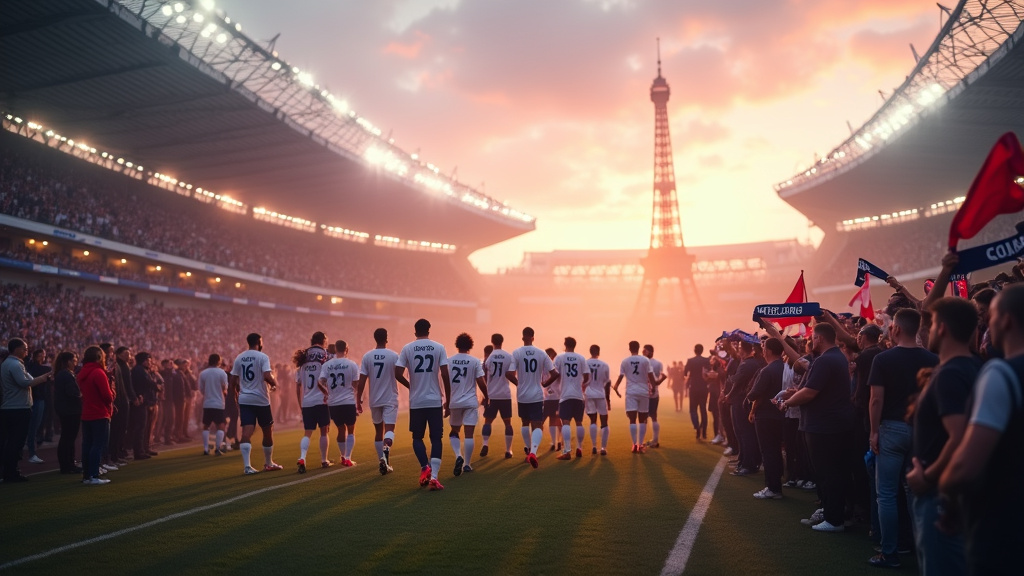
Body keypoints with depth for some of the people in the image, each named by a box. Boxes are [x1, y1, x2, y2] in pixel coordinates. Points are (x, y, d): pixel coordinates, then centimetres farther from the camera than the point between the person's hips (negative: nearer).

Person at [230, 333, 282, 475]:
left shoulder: (239, 358, 7)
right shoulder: (262, 357, -7)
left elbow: (233, 380, 7)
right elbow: (267, 376, -20)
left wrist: (235, 395, 19)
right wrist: (274, 383, -1)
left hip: (244, 399, 4)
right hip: (261, 399, -4)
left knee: (247, 432, -3)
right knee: (268, 431, 12)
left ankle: (247, 466, -14)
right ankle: (268, 463, 23)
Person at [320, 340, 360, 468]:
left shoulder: (326, 365, 2)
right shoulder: (352, 365, -3)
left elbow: (321, 383, -6)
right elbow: (356, 386, -2)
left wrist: (327, 393, 10)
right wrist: (359, 403, 6)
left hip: (333, 403, 3)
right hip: (349, 402, -3)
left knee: (341, 429, 18)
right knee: (351, 430, 10)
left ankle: (343, 457, 27)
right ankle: (348, 458, 1)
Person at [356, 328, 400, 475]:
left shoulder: (367, 356, -1)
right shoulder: (394, 356, -6)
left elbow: (362, 380, -3)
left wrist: (359, 398, 4)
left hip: (374, 400, 3)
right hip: (390, 399, -2)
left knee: (378, 431, 14)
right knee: (389, 429, -6)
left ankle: (382, 462, 15)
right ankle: (386, 447, -37)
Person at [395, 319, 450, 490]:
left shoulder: (407, 348, 0)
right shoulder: (439, 348, -1)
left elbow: (398, 374, -4)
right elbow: (445, 375, -5)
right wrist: (448, 400, 3)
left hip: (416, 402, 0)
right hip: (435, 401, 0)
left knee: (417, 437, 16)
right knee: (436, 439, 7)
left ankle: (425, 468, -5)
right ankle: (433, 476, -3)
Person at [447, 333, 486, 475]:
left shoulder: (449, 361, 1)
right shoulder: (475, 362, -5)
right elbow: (481, 382, -7)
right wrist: (486, 397, 9)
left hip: (454, 402, 2)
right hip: (470, 402, -2)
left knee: (454, 432, 16)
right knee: (469, 434, 4)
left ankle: (458, 456, -6)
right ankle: (467, 464, 7)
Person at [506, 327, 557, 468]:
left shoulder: (516, 353, -7)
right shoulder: (541, 353, -2)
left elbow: (509, 374, -15)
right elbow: (553, 373, 0)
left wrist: (518, 383, 4)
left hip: (522, 395, 1)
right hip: (537, 395, -1)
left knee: (525, 423, 22)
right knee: (538, 426, -2)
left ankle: (528, 449, 30)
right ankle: (533, 452, -24)